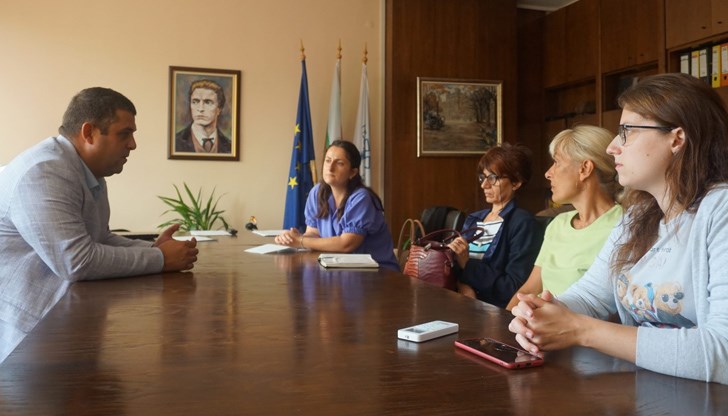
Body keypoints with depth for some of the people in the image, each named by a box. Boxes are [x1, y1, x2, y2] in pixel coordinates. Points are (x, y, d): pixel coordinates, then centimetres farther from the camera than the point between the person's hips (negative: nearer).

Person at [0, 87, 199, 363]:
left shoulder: (89, 174, 10)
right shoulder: (45, 173, -22)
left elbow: (100, 240, 14)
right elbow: (77, 262, -29)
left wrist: (154, 248, -3)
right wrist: (159, 259, -20)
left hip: (58, 316, 9)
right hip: (23, 329, -9)